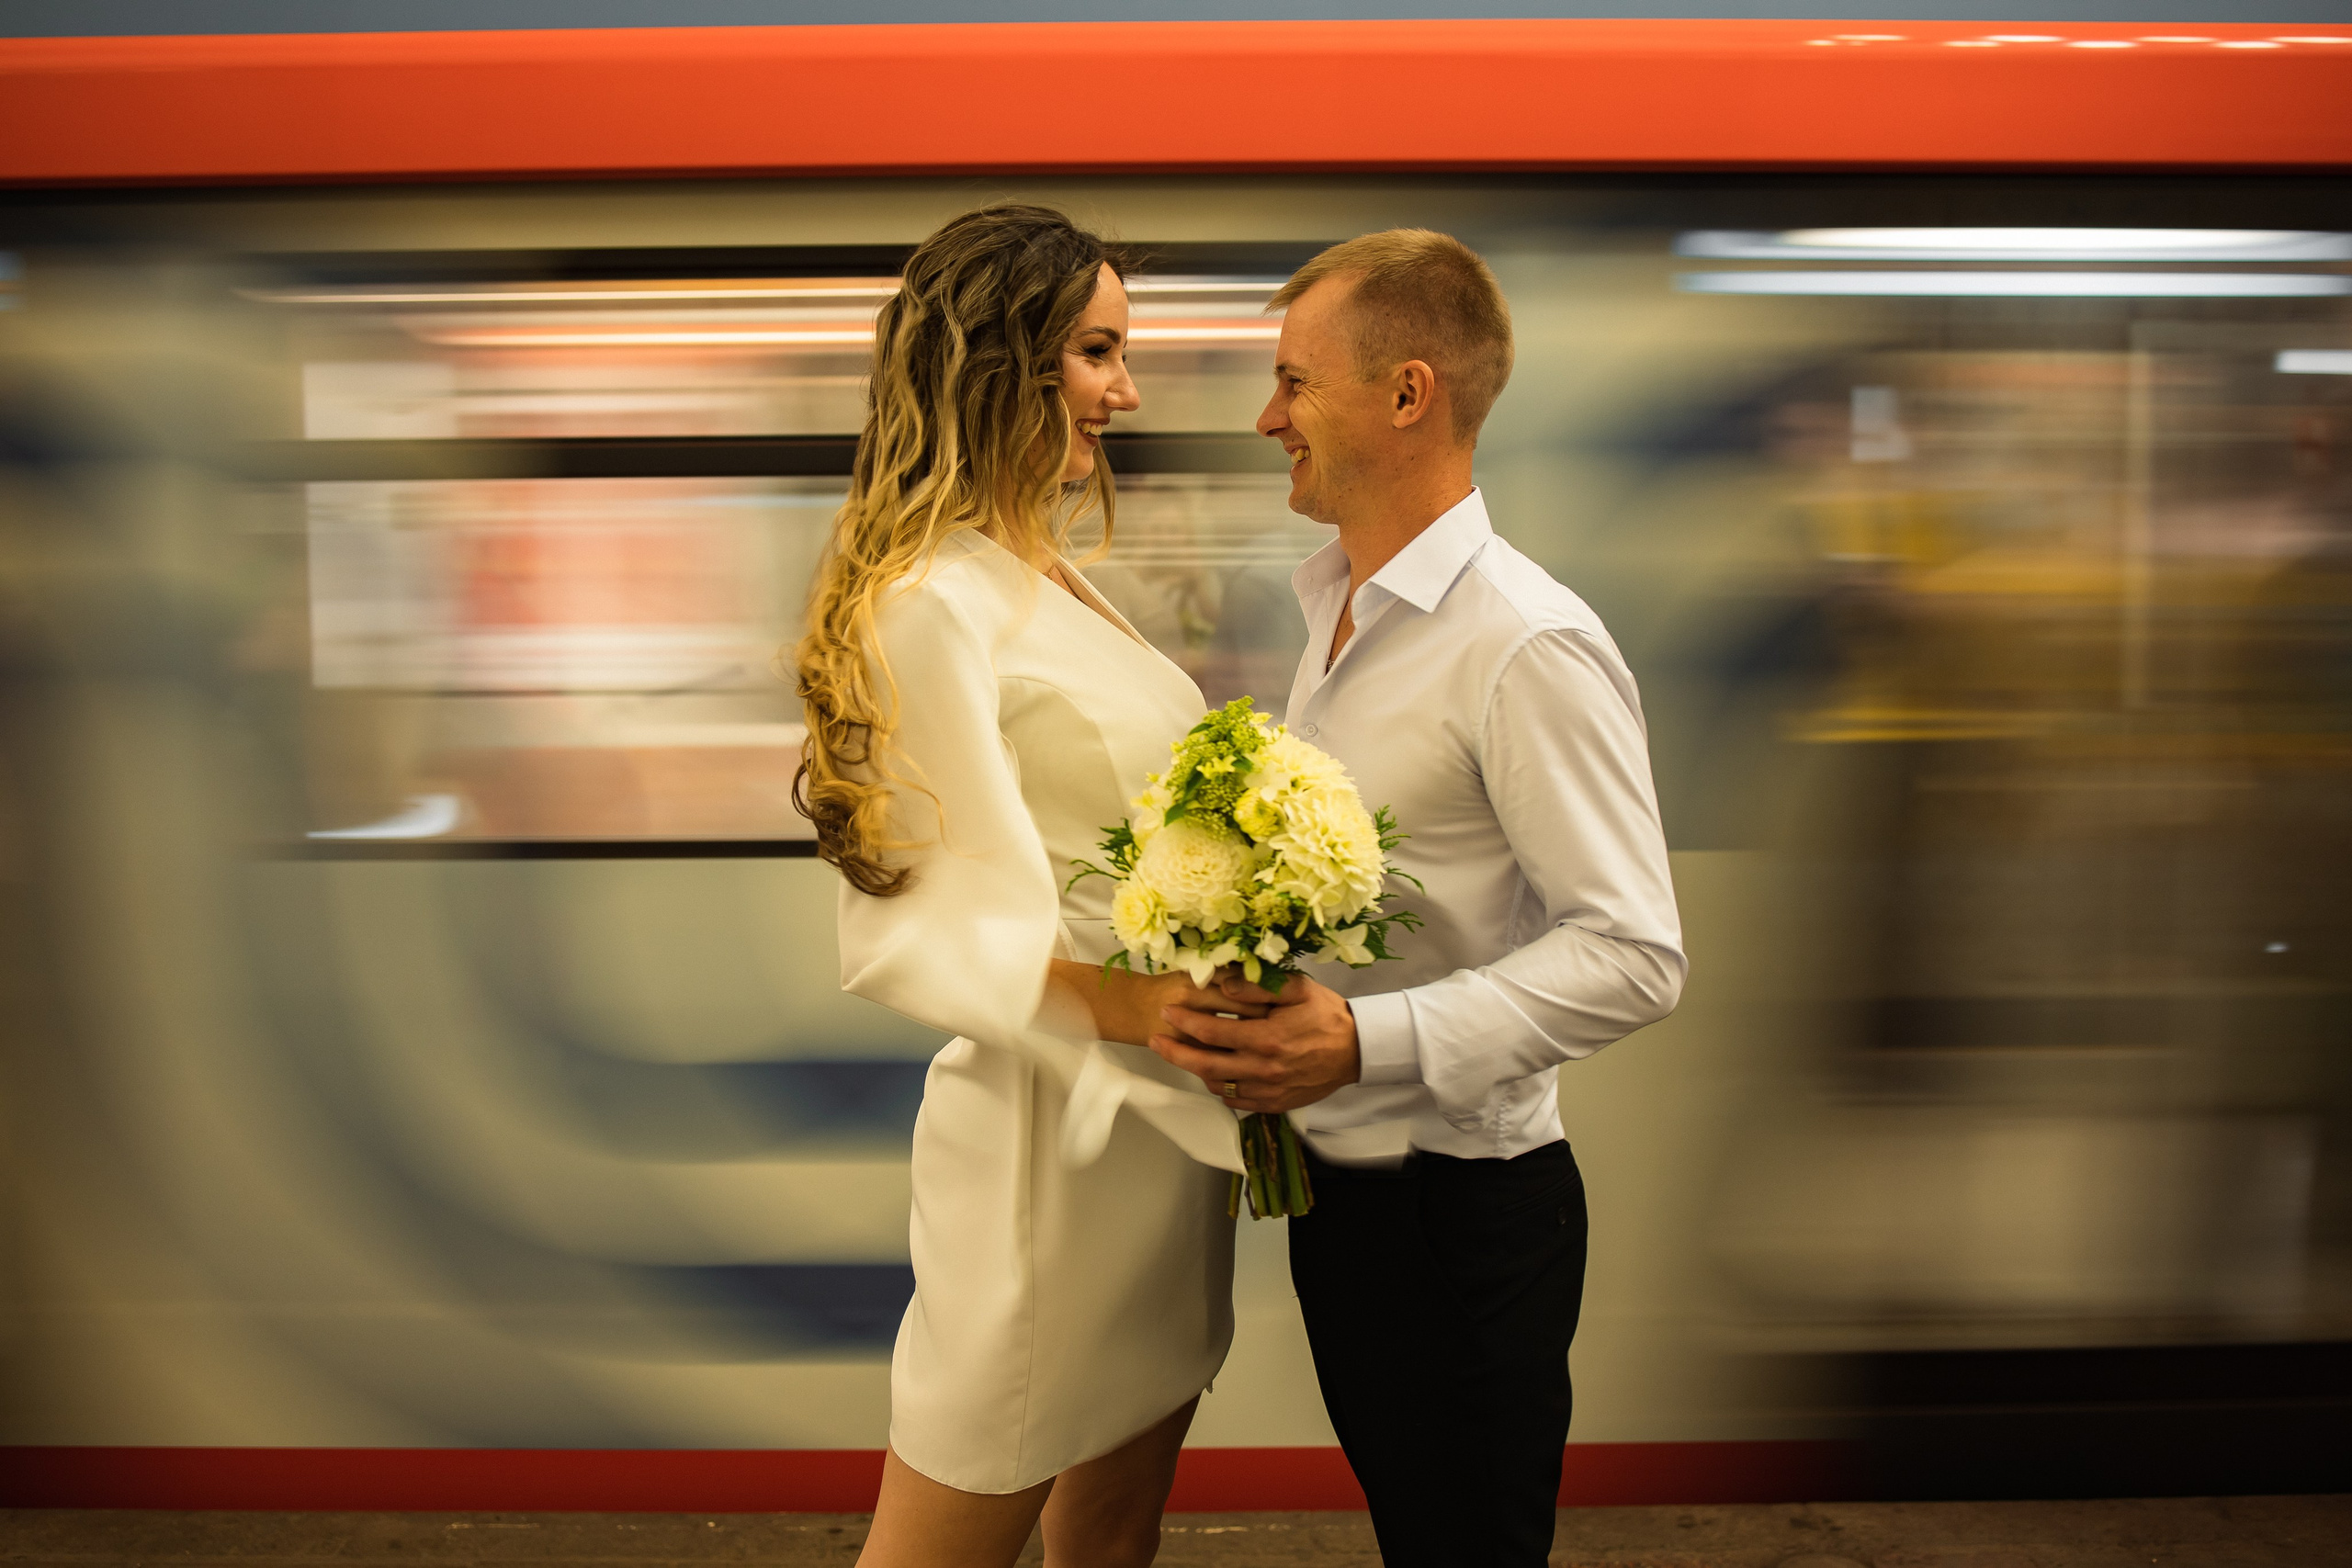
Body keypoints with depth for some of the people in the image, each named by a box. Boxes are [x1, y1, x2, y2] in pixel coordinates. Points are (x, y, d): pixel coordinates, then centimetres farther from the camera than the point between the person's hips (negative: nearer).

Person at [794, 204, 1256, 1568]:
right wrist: (1109, 996, -35)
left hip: (1162, 1115, 9)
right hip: (1056, 1134, -9)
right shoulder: (929, 603, -18)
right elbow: (912, 930, -22)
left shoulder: (1052, 575, 12)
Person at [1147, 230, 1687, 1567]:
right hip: (1339, 1189, 8)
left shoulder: (1529, 646, -20)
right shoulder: (1339, 614, 9)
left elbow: (1635, 955, -23)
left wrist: (1366, 1041, -29)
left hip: (1464, 1210, -8)